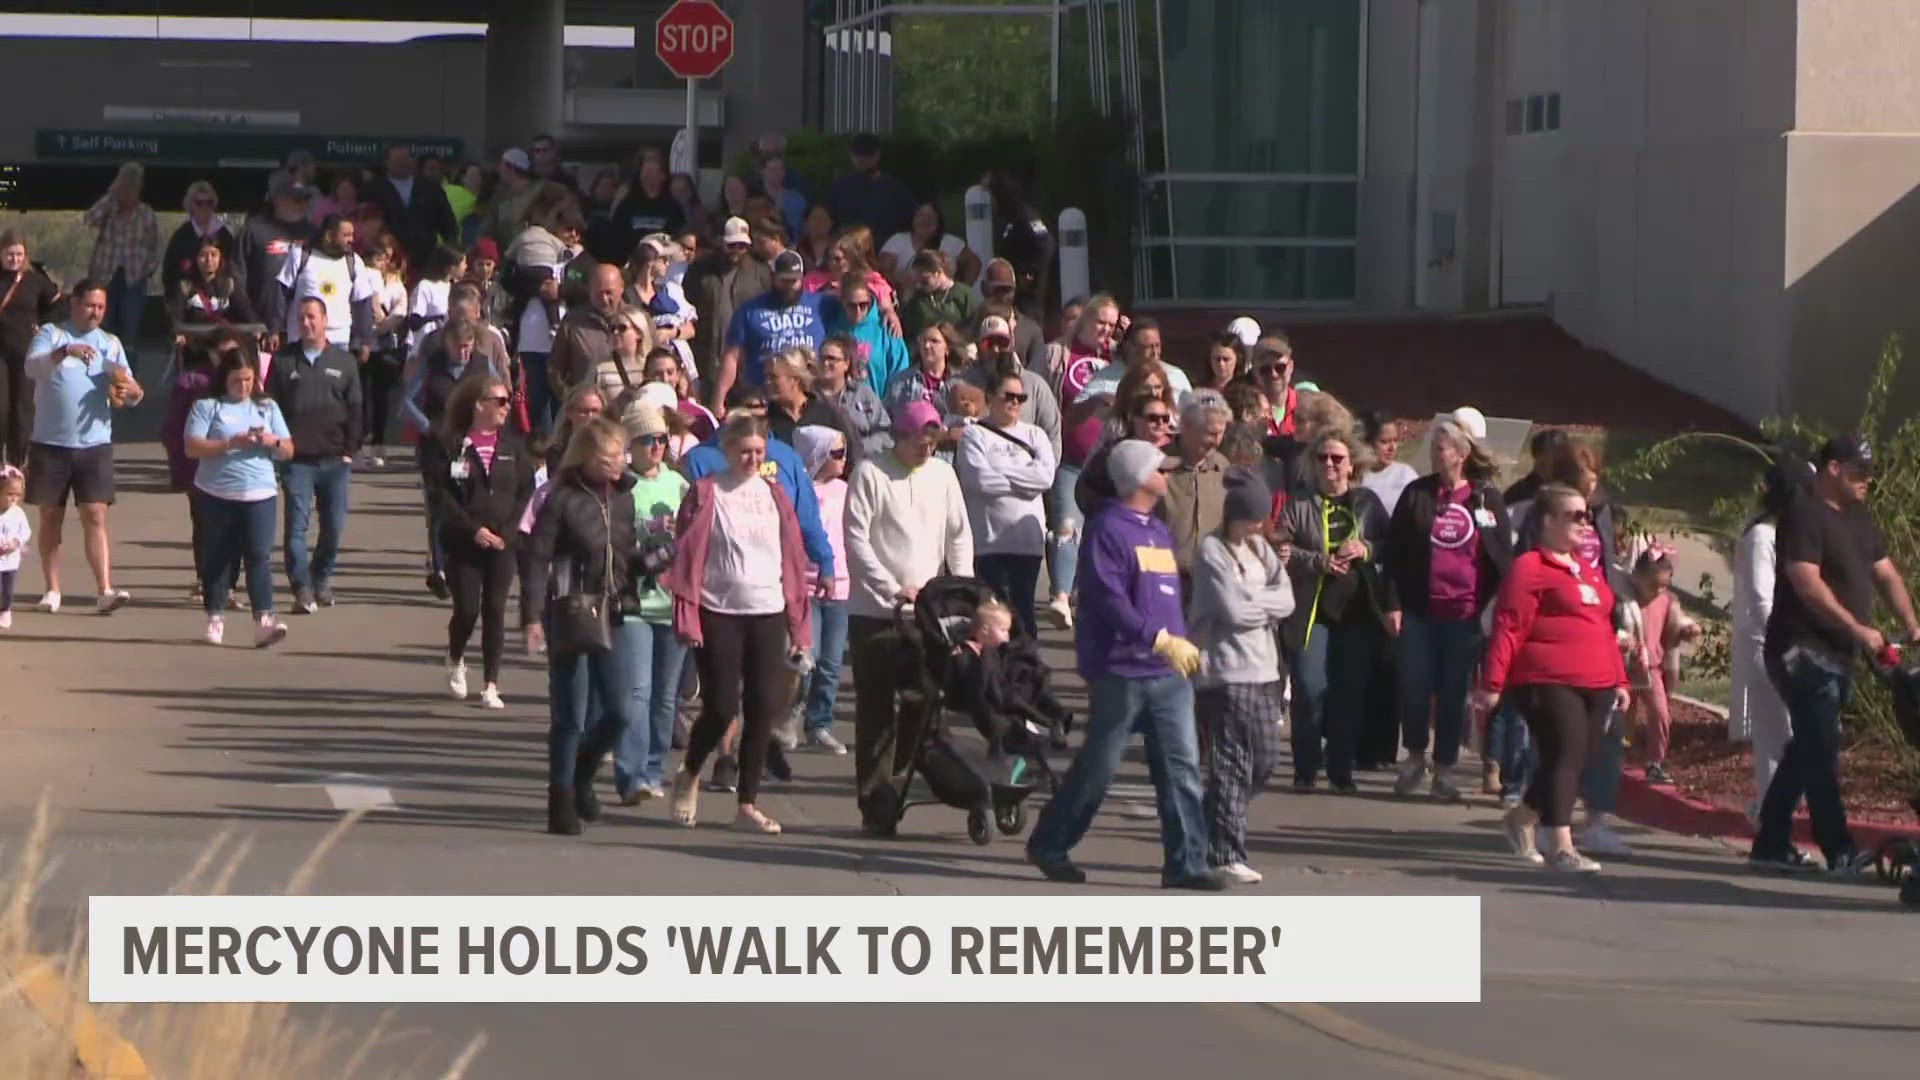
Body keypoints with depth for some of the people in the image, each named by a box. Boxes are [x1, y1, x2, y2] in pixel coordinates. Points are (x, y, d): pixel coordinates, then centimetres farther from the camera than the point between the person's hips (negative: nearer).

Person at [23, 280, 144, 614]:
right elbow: (32, 366, -18)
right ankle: (52, 590, 14)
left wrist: (128, 390, -16)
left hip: (95, 445, 1)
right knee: (51, 517, 6)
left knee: (95, 517, -9)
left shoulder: (110, 344, 11)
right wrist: (65, 351, -36)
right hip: (50, 444, -1)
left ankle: (105, 590, -17)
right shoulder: (51, 334, 1)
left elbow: (134, 394, 10)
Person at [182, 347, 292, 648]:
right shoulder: (207, 406, 3)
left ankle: (264, 620, -18)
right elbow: (192, 447, -8)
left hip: (259, 494, 1)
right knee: (217, 557, 7)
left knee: (259, 556, -10)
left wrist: (272, 441, -9)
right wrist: (230, 444, -17)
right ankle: (215, 618, 18)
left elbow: (288, 451, 13)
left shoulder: (267, 407, 13)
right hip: (216, 495, -1)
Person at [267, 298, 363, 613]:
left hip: (335, 460, 1)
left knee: (334, 526, 4)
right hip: (296, 461, -1)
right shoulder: (283, 361, 5)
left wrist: (350, 450, 2)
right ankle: (302, 588, -9)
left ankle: (322, 577, 25)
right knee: (296, 525, -9)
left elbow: (355, 410, 10)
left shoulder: (344, 362, 9)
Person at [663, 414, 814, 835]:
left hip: (768, 614, 4)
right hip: (719, 613, -4)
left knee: (764, 708, -2)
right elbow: (688, 556, -4)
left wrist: (799, 625, 7)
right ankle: (689, 774, 23)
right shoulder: (706, 494, -1)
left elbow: (793, 558, 11)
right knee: (721, 707, -6)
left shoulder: (774, 495, 10)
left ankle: (748, 805, 6)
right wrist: (688, 618, -10)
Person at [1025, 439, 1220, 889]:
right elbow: (1108, 599, -19)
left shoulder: (1159, 531, 18)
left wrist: (1184, 642, 15)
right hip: (1122, 670, -7)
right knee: (1098, 767, 1)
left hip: (1170, 674, 7)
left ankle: (1186, 862, -1)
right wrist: (1160, 638, -26)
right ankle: (1048, 846, 16)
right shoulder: (1108, 529, -9)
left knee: (1182, 766, -1)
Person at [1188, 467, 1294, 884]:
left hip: (1263, 671, 8)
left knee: (1266, 759, 9)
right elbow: (1233, 610, -17)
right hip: (1224, 673, -8)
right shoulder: (1212, 551, -8)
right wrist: (1267, 603, -2)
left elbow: (1286, 600, 5)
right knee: (1231, 766, -8)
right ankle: (1225, 854, -5)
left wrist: (1252, 601, -9)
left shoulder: (1260, 548, 15)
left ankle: (1212, 829, 24)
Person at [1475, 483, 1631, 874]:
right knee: (1564, 757, -14)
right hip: (1549, 683, -8)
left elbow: (1604, 629, 27)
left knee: (1573, 762, 12)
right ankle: (1561, 847, -14)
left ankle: (1523, 819, 34)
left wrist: (1619, 680, 23)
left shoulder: (1587, 570, 22)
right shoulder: (1530, 569, -6)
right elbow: (1508, 628, -12)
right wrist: (1492, 683, -16)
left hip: (1595, 686, 8)